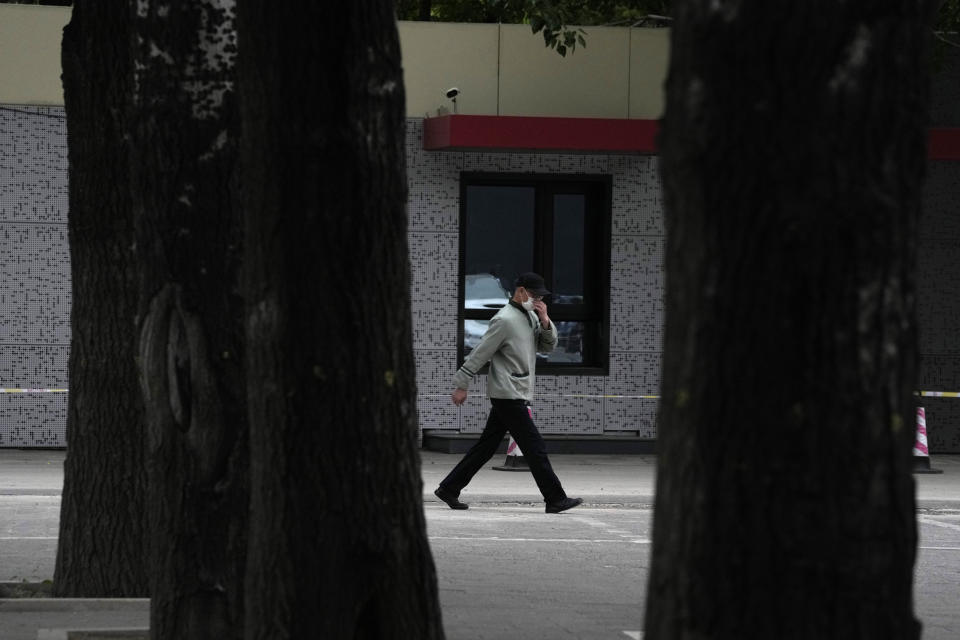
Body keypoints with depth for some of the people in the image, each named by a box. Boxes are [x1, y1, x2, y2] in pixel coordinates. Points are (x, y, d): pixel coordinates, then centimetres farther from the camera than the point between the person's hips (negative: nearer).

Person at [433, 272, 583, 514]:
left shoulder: (530, 316, 15)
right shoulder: (505, 320, -14)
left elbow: (548, 347, 17)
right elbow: (480, 354, -13)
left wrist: (545, 323, -1)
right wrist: (461, 385, -11)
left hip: (516, 396, 10)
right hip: (508, 395, -10)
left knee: (486, 447, 11)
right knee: (535, 448, -7)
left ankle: (449, 489, 15)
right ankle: (555, 499, -4)